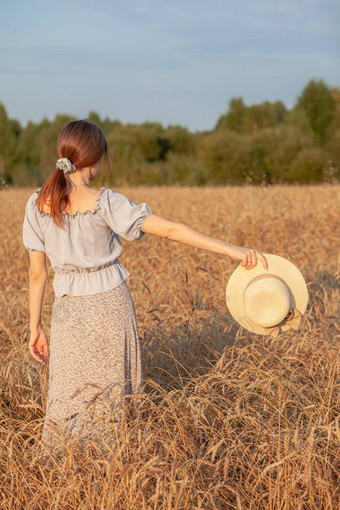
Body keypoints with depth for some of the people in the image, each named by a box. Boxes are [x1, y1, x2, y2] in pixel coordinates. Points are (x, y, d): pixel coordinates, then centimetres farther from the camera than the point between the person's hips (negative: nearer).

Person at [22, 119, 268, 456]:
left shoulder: (37, 204, -4)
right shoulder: (105, 203, -15)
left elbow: (37, 272, 1)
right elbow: (169, 230, -19)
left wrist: (35, 327, 10)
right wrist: (232, 249, -19)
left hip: (68, 309, 3)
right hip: (111, 305, -2)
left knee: (68, 401, 12)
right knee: (109, 401, 12)